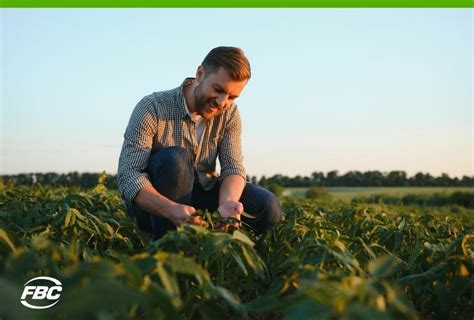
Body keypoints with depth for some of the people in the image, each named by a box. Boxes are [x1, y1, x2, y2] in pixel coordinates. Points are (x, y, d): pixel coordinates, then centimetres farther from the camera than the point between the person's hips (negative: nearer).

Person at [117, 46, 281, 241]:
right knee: (174, 158, -34)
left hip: (198, 195, 4)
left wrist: (227, 203, -36)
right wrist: (171, 210, -46)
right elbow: (127, 175, -27)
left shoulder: (229, 114, -5)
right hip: (152, 204, -3)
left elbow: (233, 168, -12)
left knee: (268, 208, -16)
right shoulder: (152, 108, -21)